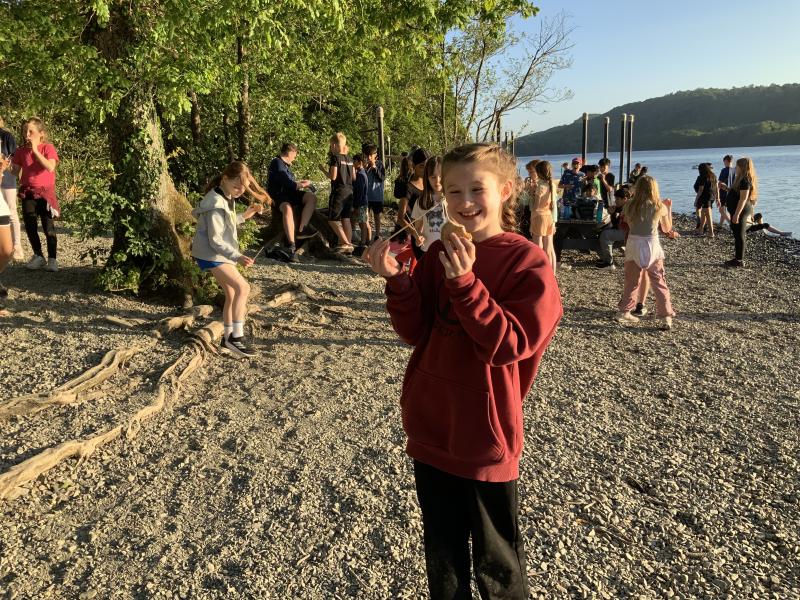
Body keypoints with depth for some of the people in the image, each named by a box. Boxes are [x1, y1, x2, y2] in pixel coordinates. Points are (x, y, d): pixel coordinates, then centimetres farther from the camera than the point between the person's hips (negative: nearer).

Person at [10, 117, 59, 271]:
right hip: (28, 193, 4)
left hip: (45, 193, -4)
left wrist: (35, 150, -21)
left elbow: (50, 167, -22)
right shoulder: (21, 151, 6)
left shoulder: (48, 148, -6)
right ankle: (38, 256, 18)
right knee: (30, 227, 4)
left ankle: (52, 259, 4)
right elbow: (15, 172, 8)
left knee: (49, 227, -3)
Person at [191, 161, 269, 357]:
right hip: (211, 254, -10)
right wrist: (237, 257, -30)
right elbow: (215, 240, -23)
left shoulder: (228, 198, 8)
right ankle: (236, 336, -15)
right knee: (242, 287, -18)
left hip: (220, 253, 10)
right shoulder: (216, 205, -21)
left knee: (231, 295, 12)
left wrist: (244, 216, 9)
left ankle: (229, 336, 23)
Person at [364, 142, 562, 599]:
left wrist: (465, 283, -30)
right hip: (432, 428, 5)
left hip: (486, 435, -5)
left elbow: (509, 345, -21)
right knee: (443, 555, 24)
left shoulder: (528, 263, -14)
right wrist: (397, 280, -17)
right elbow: (416, 333, -1)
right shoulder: (439, 254, 2)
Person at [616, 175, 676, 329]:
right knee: (660, 283, 6)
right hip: (652, 245, -1)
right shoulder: (659, 206, -4)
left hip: (633, 244, 2)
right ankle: (666, 317, 5)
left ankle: (624, 311, 23)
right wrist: (668, 208, 22)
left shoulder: (630, 205, -3)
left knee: (632, 281, 16)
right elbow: (666, 228, 11)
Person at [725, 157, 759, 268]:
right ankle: (738, 258, 22)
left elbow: (743, 198, -23)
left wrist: (737, 214, -26)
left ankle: (739, 260, -1)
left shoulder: (745, 180, -18)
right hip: (739, 211, 10)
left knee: (739, 235, -5)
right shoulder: (742, 179, 15)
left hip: (740, 211, -10)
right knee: (738, 235, 15)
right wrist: (725, 188, 23)